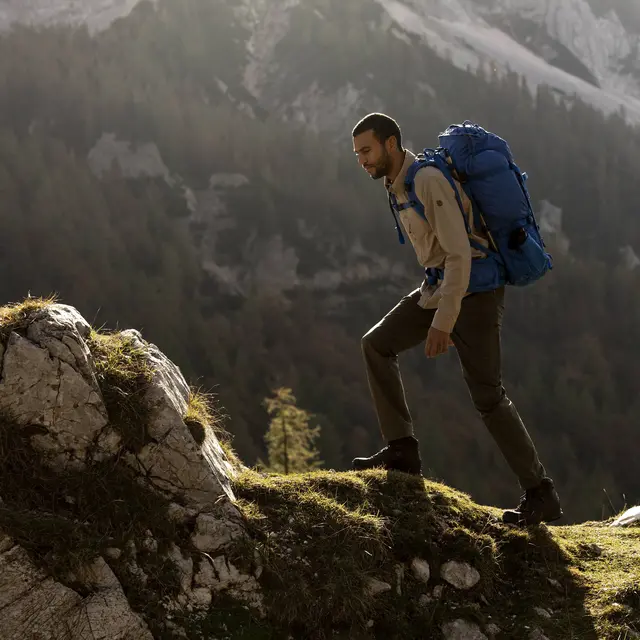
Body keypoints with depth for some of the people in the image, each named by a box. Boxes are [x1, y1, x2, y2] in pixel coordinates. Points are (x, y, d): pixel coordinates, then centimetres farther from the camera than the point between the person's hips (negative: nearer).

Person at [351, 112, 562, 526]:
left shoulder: (428, 181, -20)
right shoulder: (397, 187, 10)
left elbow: (459, 254, -26)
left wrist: (443, 321, -28)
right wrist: (439, 315, 24)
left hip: (474, 288, -10)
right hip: (440, 287, 10)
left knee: (487, 394, -9)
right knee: (377, 345, 5)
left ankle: (542, 496, -2)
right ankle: (403, 451, 4)